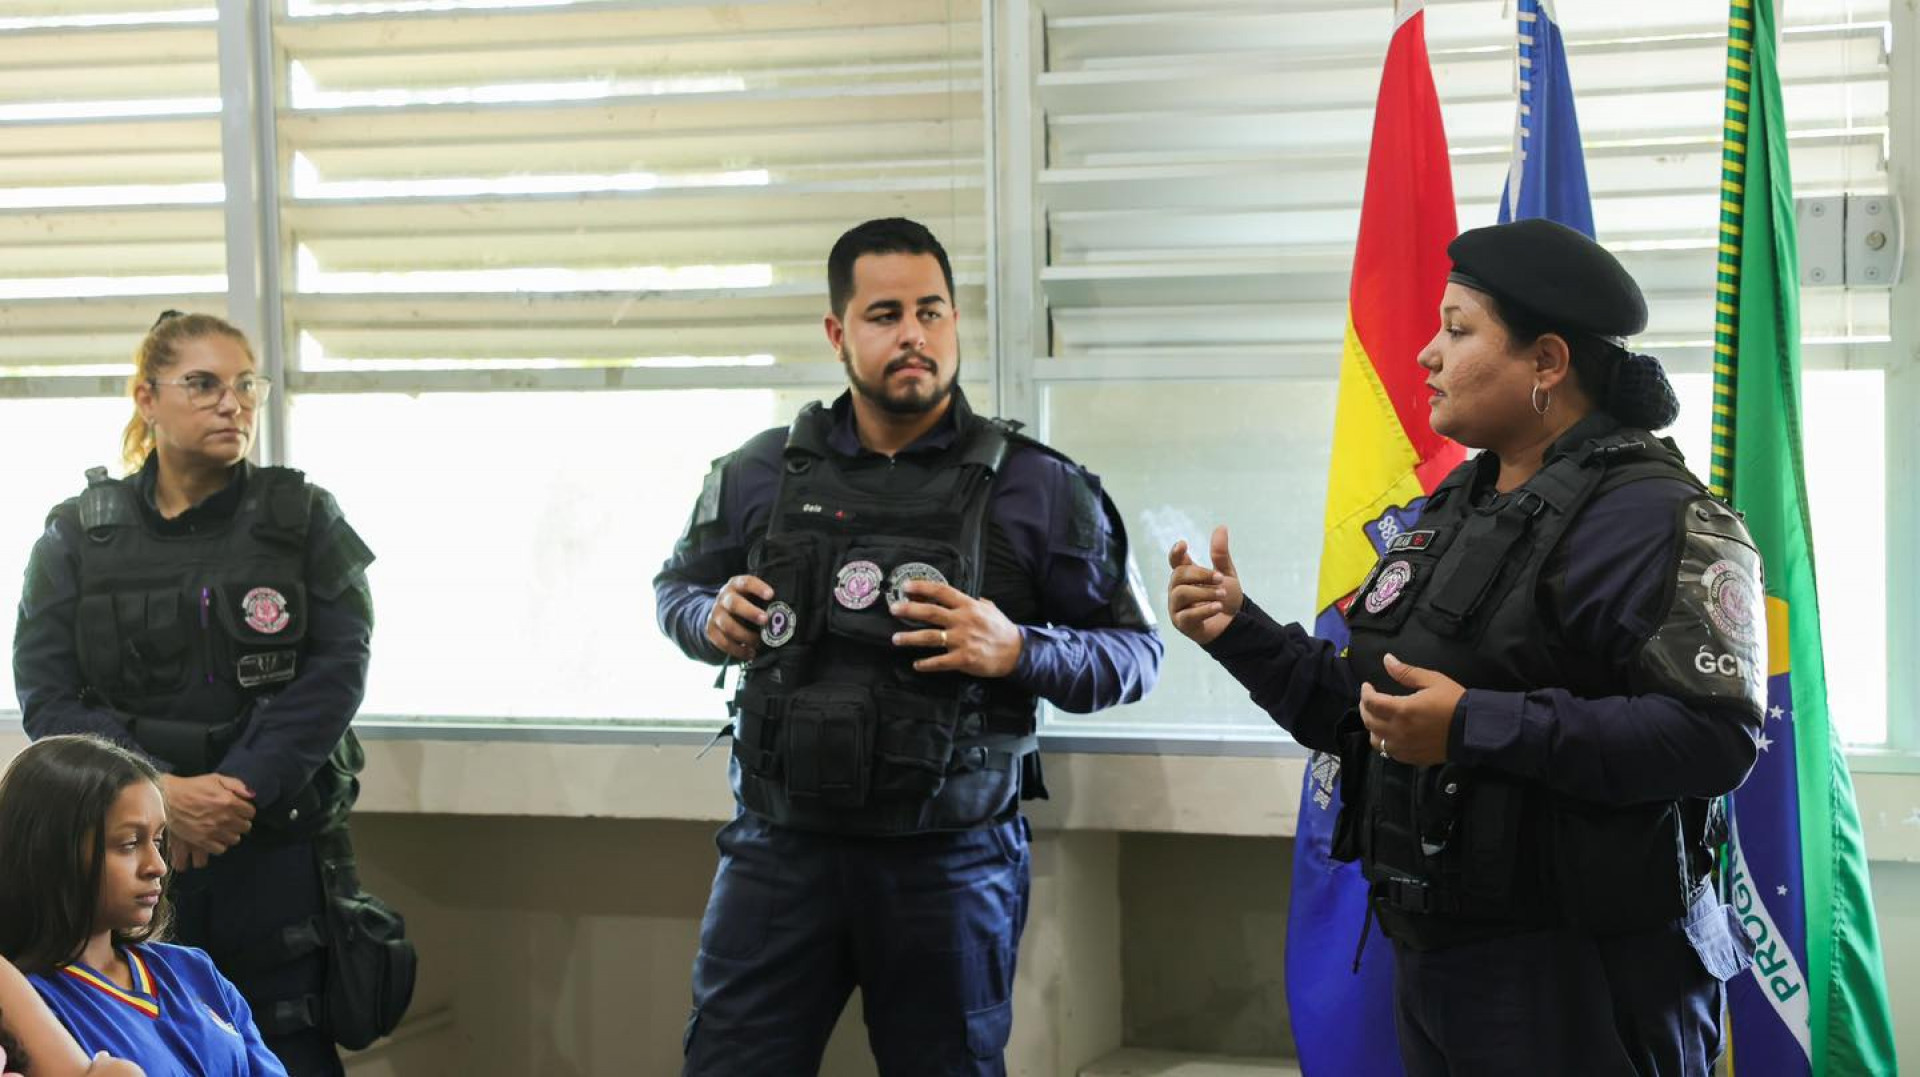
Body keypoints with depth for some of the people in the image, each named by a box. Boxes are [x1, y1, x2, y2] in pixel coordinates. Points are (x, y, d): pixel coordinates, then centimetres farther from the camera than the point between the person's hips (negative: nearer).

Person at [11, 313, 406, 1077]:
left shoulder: (304, 521, 4)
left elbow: (335, 675, -6)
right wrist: (160, 791, -18)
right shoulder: (76, 536, 5)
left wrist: (236, 790, -18)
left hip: (277, 855, -1)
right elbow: (47, 697, -3)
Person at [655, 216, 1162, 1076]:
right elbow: (677, 585, 22)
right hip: (781, 847, 2)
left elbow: (1134, 654, 1)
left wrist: (1017, 652, -17)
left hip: (950, 864, -1)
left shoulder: (1039, 490, -2)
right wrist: (712, 621, -2)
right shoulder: (758, 475, 5)